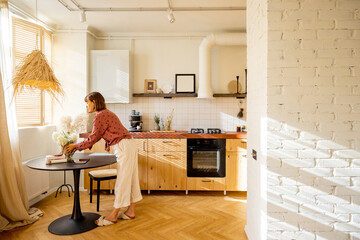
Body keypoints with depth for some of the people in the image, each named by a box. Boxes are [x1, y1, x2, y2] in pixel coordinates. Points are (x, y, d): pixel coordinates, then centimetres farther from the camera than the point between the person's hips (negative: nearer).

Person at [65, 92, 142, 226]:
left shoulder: (100, 116, -11)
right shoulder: (106, 113, 20)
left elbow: (93, 138, -9)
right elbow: (96, 136, 21)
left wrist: (76, 146, 3)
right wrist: (78, 146, 20)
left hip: (124, 147, -10)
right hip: (129, 145, 10)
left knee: (122, 180, -2)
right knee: (130, 178, 12)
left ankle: (113, 215, 9)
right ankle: (131, 211, 22)